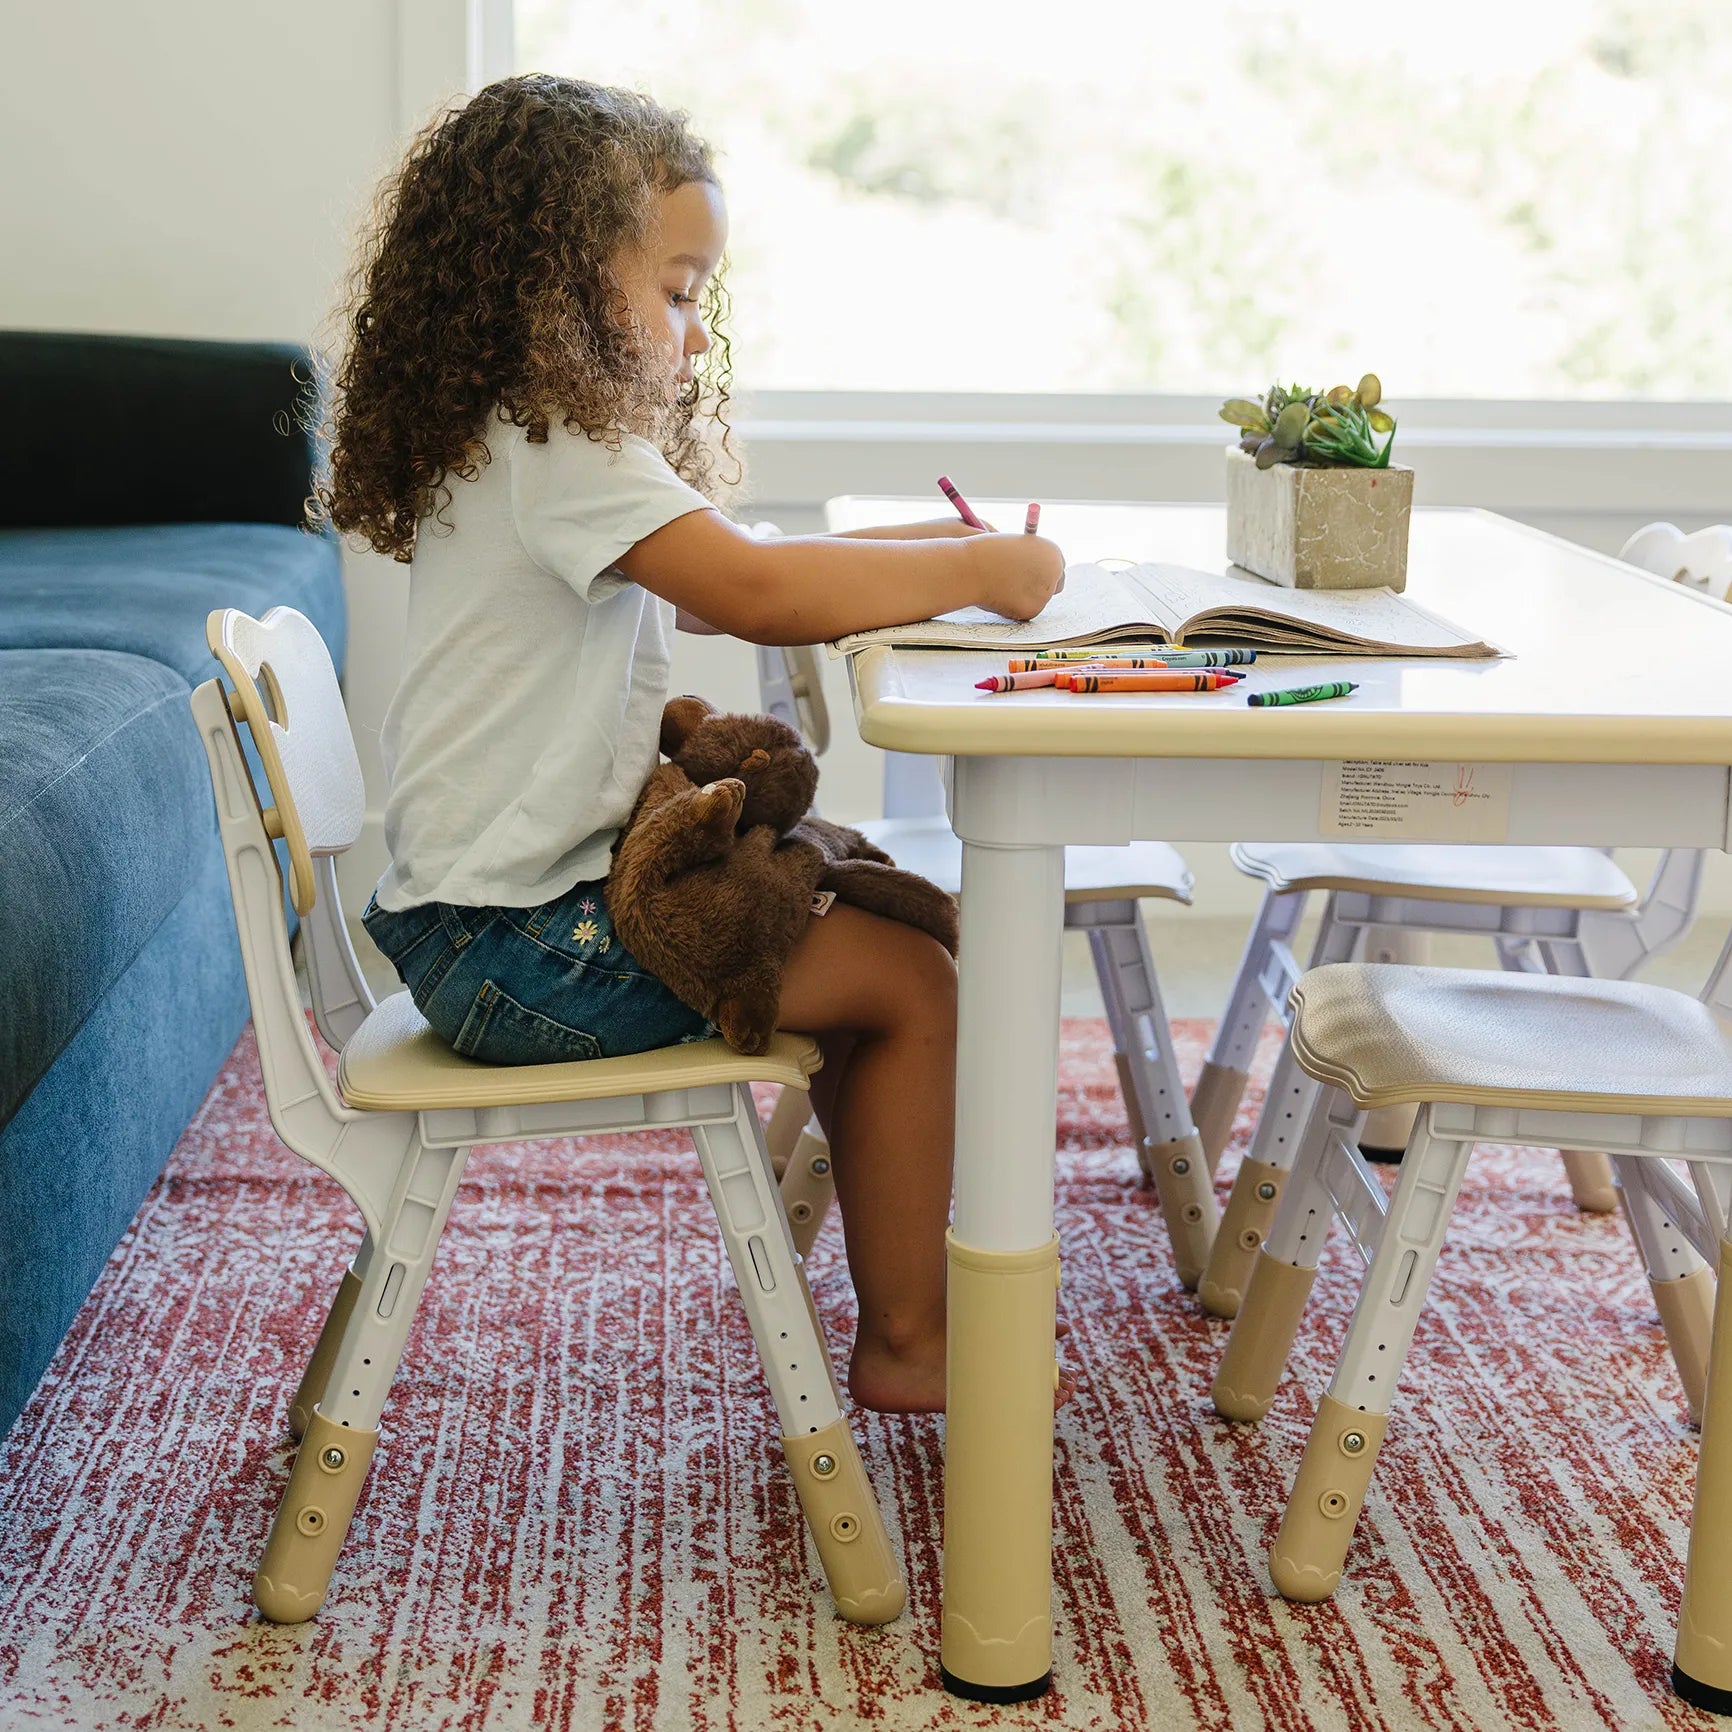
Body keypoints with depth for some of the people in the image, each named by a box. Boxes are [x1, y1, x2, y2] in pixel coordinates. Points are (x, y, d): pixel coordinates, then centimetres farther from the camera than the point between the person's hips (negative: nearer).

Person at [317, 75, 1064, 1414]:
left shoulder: (529, 441, 16)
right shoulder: (550, 452, -18)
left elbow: (723, 583, 20)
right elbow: (759, 594, -30)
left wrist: (919, 555, 8)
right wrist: (973, 570, -17)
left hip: (512, 909, 11)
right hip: (519, 946, -11)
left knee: (871, 930, 19)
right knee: (911, 980, -7)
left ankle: (907, 1285, 24)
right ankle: (905, 1344, 5)